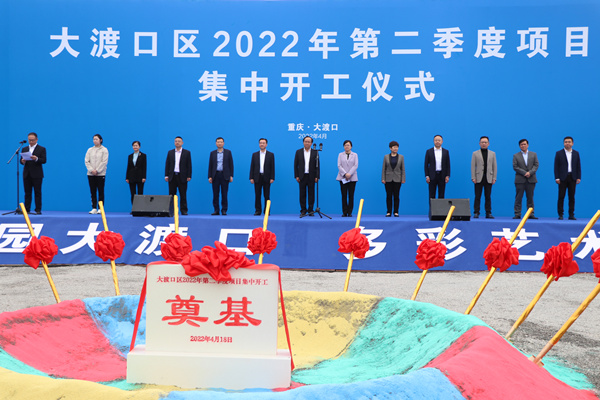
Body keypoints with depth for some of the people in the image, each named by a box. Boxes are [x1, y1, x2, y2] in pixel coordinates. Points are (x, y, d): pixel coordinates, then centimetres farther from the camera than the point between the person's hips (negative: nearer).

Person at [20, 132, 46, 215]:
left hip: (37, 174, -4)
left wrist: (36, 159, -25)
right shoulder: (24, 149, 16)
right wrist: (22, 161, -12)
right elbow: (21, 160, 11)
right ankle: (27, 209, 8)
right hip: (27, 174, 4)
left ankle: (38, 210, 0)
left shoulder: (42, 149, 3)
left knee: (37, 192, -3)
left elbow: (44, 160, -7)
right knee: (27, 193, 5)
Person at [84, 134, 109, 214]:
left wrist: (97, 170, -13)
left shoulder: (104, 150, 0)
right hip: (91, 174, 3)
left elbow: (104, 162, -8)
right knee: (93, 192, 3)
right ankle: (94, 208, 5)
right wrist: (91, 170, -9)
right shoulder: (90, 150, 10)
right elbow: (87, 161, 5)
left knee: (101, 192, -1)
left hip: (100, 174, -3)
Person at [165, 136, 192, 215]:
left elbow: (189, 165, 1)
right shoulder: (170, 152, 11)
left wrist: (189, 176, -5)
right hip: (172, 176, 2)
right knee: (172, 195, 3)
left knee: (183, 195, -1)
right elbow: (167, 164, 10)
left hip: (182, 177, -2)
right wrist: (166, 175, 2)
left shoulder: (187, 152, 4)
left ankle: (184, 210, 3)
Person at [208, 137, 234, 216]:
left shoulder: (228, 152, 6)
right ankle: (216, 210, 6)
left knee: (224, 194, 0)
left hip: (225, 175, -1)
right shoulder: (212, 153, 10)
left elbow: (231, 164, 4)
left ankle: (224, 210, 5)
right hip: (215, 175, 1)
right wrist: (210, 176, 1)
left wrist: (231, 176, -2)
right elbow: (210, 165, 8)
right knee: (215, 194, 1)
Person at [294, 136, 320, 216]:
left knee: (311, 194, 1)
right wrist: (296, 176, -1)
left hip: (311, 176, -1)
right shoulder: (298, 152, 7)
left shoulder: (315, 152, 5)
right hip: (302, 176, 1)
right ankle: (303, 211, 7)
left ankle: (310, 210, 8)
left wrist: (317, 176, -5)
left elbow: (317, 165, 3)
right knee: (302, 194, 2)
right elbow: (295, 165, 6)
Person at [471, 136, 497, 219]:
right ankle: (476, 213, 2)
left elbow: (494, 166, 9)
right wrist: (473, 178, -6)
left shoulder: (492, 154, 12)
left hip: (488, 178, 1)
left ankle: (488, 213, 7)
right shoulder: (475, 153, 7)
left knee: (488, 196, 3)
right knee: (477, 196, -2)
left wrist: (494, 178, 1)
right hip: (479, 178, -1)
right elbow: (473, 166, 2)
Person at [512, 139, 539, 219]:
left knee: (530, 197, 4)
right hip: (520, 180, -2)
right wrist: (524, 173, -13)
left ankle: (530, 214, 7)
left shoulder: (533, 154, 13)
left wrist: (530, 172, -12)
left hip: (531, 179, 2)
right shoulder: (516, 156, 7)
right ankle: (517, 214, -2)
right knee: (518, 197, -3)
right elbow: (515, 167, -3)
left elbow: (536, 164, 4)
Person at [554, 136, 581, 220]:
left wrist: (578, 177, 2)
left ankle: (571, 214, 6)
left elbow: (578, 166, 10)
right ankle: (560, 214, 1)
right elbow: (556, 166, 0)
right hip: (563, 178, -2)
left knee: (572, 197, 3)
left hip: (572, 178, 2)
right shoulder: (559, 153, 3)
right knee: (561, 197, -3)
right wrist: (557, 178, -7)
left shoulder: (576, 153, 10)